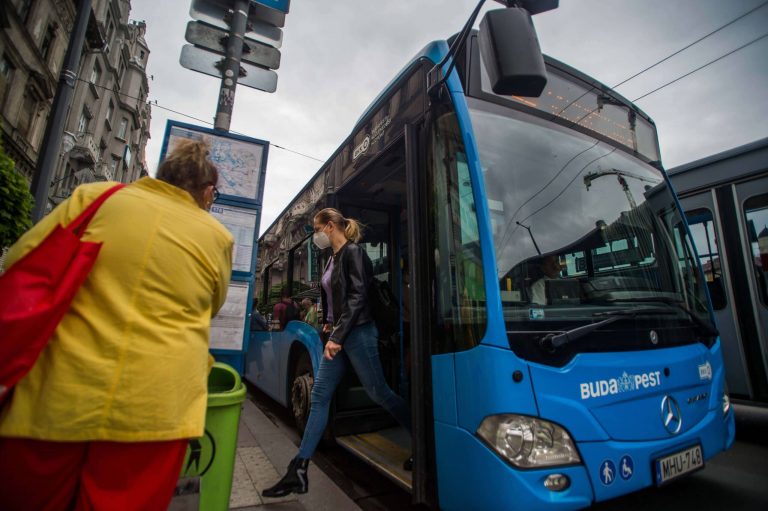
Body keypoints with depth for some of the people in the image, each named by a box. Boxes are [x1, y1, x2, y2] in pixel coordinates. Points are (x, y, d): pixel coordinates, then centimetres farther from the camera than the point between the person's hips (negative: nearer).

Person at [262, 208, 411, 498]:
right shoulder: (333, 258, 14)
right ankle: (298, 471, 15)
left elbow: (358, 297, -20)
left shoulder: (353, 252, -12)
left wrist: (338, 336, -24)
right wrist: (330, 323, 18)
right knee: (319, 397, 7)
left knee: (378, 393, 5)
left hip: (358, 334, -8)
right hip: (339, 335, 9)